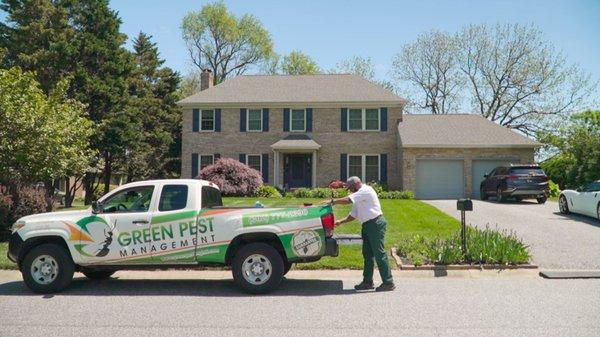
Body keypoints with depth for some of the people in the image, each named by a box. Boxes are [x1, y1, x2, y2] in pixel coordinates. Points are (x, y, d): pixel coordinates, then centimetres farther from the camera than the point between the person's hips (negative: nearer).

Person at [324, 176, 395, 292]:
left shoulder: (366, 190, -11)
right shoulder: (359, 197, 20)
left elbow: (347, 200, -21)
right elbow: (353, 215, 20)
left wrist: (332, 201, -12)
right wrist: (340, 222, 9)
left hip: (375, 224, -10)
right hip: (368, 225, 10)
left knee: (379, 253, -8)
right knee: (367, 254, 12)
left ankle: (388, 283, -4)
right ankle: (367, 282, 18)